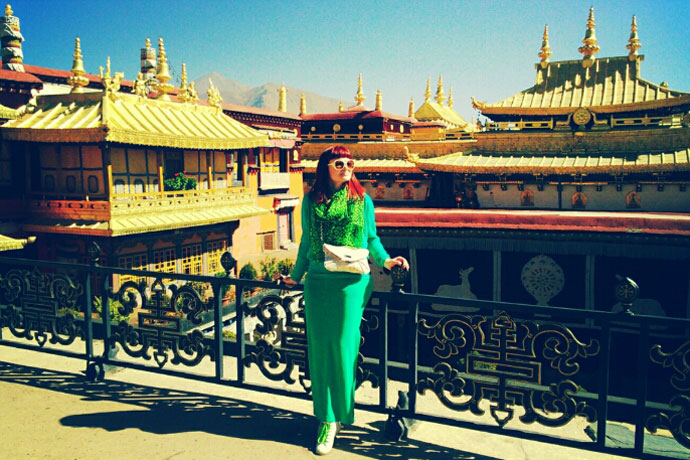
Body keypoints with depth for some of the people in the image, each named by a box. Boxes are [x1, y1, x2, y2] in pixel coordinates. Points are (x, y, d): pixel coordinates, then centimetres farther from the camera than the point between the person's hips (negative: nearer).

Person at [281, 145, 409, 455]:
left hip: (352, 283, -2)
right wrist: (295, 276, 18)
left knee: (343, 346, 0)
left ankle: (336, 417, 15)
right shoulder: (311, 200, 8)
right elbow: (306, 242, 15)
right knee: (320, 347, 4)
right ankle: (326, 415, 19)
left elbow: (371, 238, 10)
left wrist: (385, 260, -8)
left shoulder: (362, 200, 4)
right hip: (318, 282, 2)